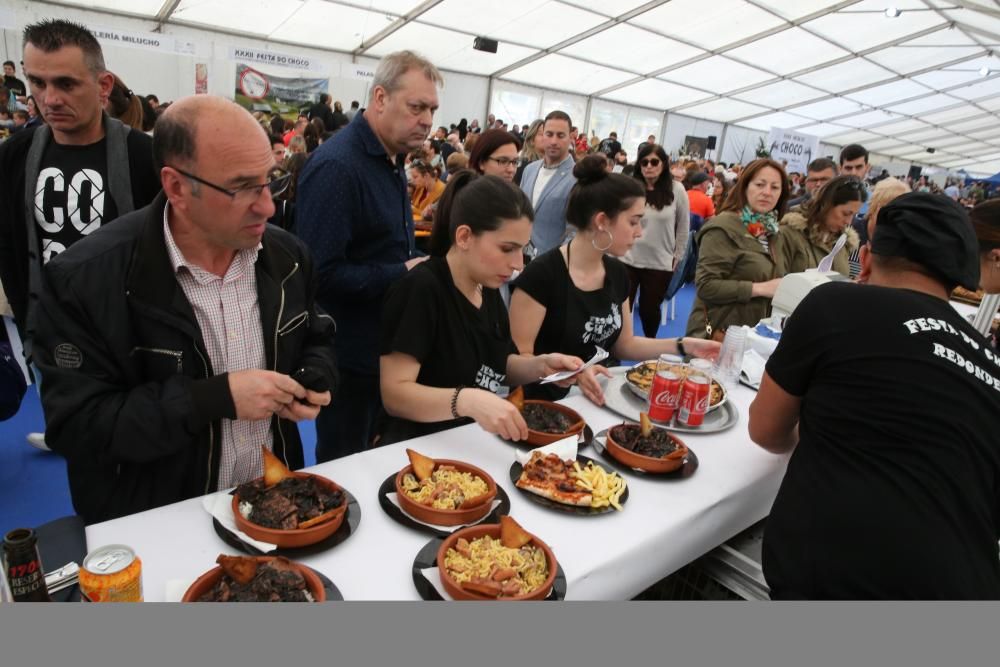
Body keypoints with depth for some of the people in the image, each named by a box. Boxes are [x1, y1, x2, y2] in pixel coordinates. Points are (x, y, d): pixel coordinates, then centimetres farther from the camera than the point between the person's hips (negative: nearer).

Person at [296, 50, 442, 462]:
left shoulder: (390, 158, 10)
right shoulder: (336, 165, -21)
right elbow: (321, 272, -27)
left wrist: (415, 265, 1)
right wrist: (402, 274, -22)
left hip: (386, 346, 9)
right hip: (350, 354, -9)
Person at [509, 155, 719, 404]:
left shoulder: (617, 272, 4)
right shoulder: (542, 274, -18)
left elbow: (623, 345, 14)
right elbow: (518, 358, -17)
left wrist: (683, 345, 5)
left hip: (601, 399, 7)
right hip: (549, 402, -7)